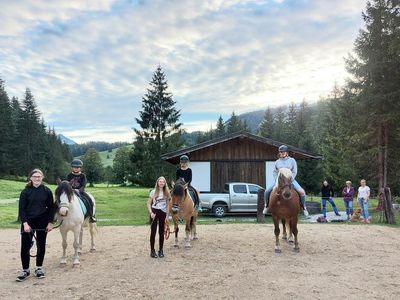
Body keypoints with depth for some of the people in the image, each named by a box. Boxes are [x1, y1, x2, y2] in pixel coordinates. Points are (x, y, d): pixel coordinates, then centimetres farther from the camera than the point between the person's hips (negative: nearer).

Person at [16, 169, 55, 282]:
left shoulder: (47, 191, -2)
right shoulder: (26, 191, -4)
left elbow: (51, 207, 2)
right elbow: (21, 209, -5)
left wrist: (50, 222, -4)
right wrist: (25, 223, -15)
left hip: (42, 222, 1)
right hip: (28, 222, -1)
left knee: (41, 245, 9)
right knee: (25, 246, -1)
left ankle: (39, 268, 24)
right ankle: (25, 270, 14)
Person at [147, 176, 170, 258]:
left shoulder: (167, 193, 6)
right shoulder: (153, 192, -2)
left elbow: (167, 205, 9)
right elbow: (148, 203, -1)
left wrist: (167, 215, 4)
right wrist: (151, 213, -13)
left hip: (163, 213, 3)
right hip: (154, 212, -2)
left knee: (161, 232, 8)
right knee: (153, 232, 0)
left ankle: (161, 250, 19)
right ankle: (152, 251, 9)